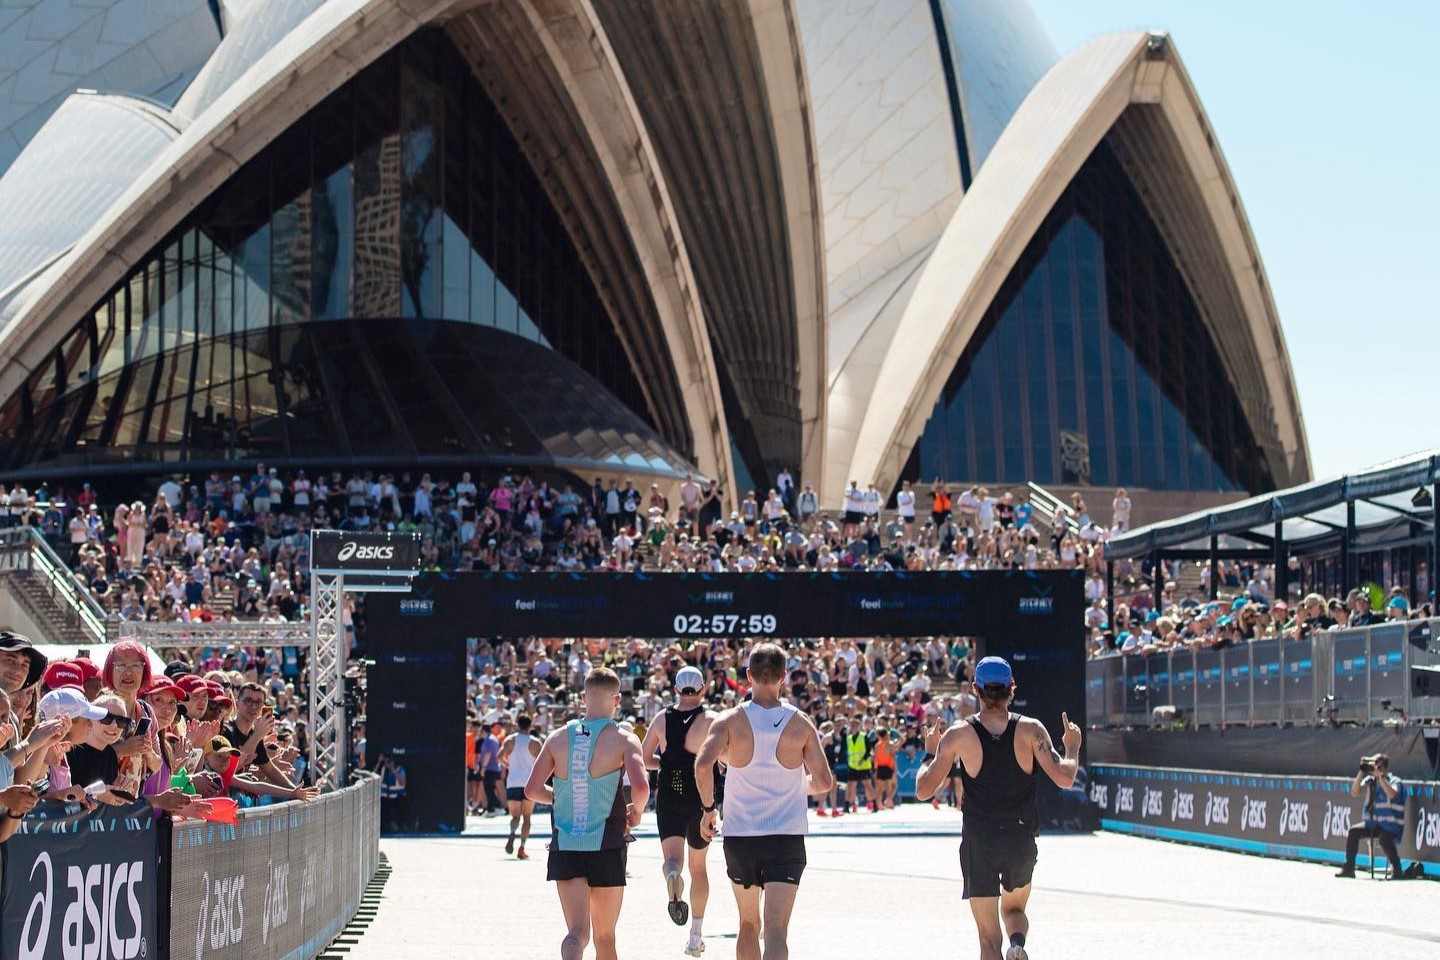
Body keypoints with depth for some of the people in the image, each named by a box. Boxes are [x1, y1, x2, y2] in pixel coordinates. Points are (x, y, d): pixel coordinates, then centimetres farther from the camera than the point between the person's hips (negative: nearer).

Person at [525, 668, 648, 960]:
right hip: (606, 847, -2)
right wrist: (636, 811, 3)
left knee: (577, 933, -5)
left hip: (565, 847, 2)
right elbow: (640, 787, -18)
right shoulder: (623, 740, -4)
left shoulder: (559, 738, 5)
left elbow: (532, 789, 3)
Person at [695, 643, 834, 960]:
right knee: (775, 929, -9)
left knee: (748, 924, 20)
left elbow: (703, 764, -18)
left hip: (739, 836, 1)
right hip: (787, 837, -1)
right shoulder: (800, 723, -1)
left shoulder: (730, 720, -3)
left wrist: (708, 808, -3)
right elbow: (823, 782, -1)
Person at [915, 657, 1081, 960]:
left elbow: (923, 790, -3)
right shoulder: (1031, 730, -6)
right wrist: (1072, 747, 7)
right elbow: (1064, 778, -12)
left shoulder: (957, 735, -7)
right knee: (1014, 909, 26)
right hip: (1022, 841, 1)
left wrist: (930, 753, 14)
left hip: (978, 844, -1)